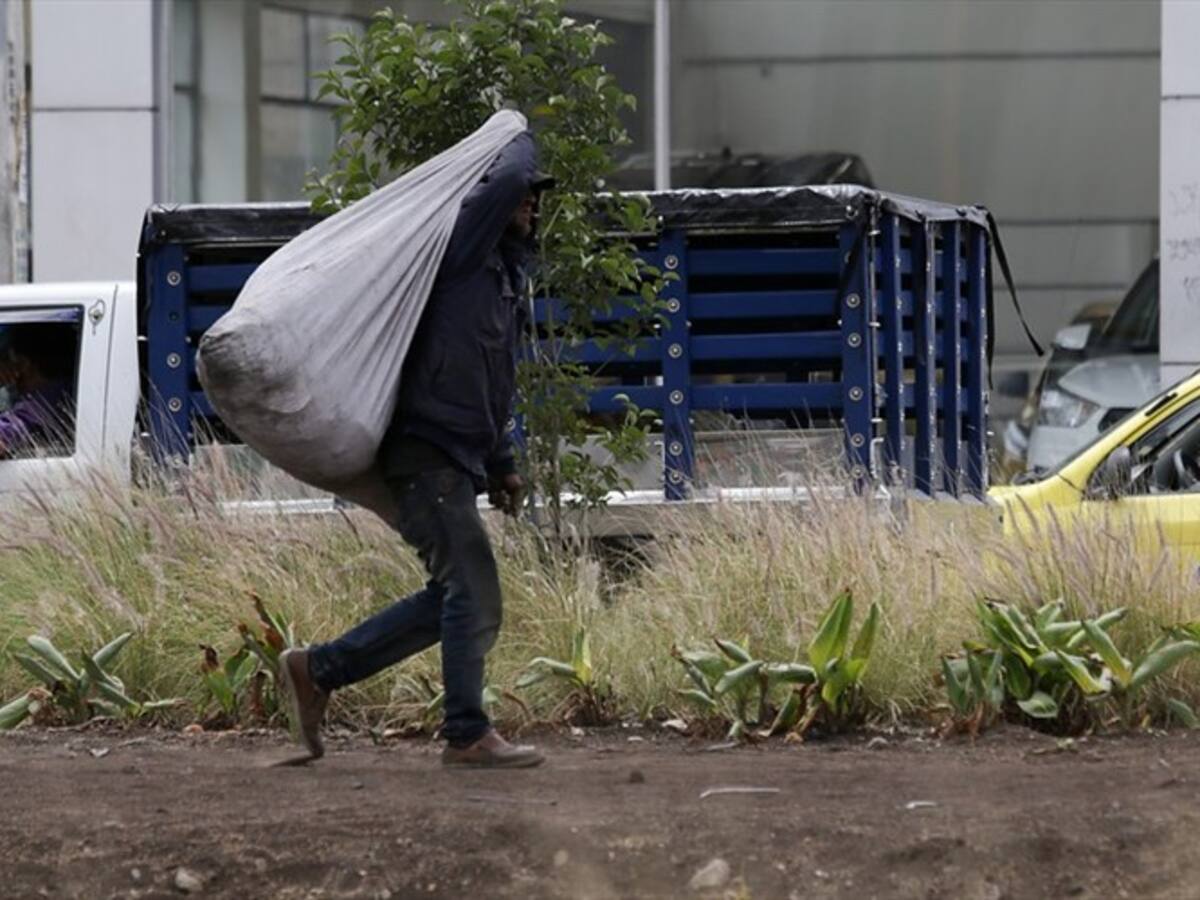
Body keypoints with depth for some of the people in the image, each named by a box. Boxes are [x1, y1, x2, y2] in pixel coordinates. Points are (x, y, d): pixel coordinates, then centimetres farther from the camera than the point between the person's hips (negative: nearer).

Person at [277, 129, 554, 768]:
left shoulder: (503, 274, 21)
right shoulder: (463, 251, -7)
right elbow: (506, 180, -24)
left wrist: (501, 464, 24)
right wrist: (518, 141, -2)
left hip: (457, 461, 10)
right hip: (430, 454, -10)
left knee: (451, 601, 12)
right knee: (472, 594, -10)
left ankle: (316, 672, 18)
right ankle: (468, 735, -5)